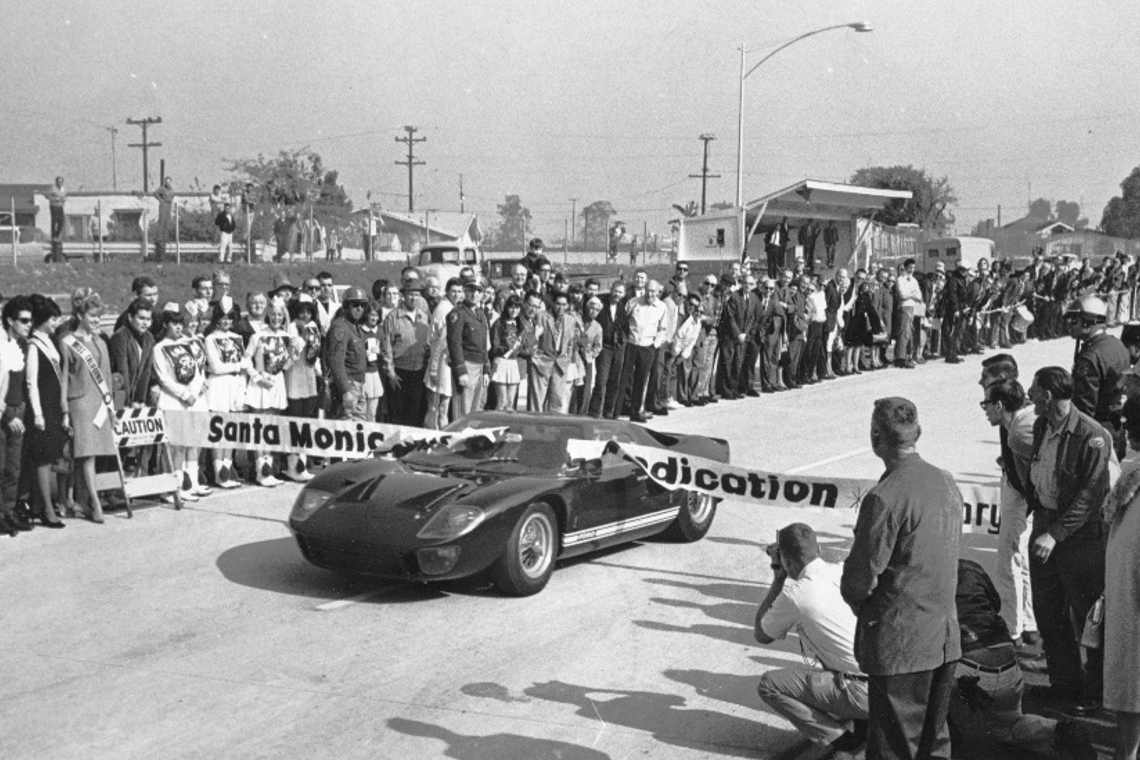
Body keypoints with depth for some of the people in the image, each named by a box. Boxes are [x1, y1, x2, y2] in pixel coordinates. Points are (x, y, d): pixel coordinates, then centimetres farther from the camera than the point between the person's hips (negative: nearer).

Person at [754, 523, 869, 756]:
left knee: (769, 684, 0)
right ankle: (860, 721, 20)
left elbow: (762, 635, 8)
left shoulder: (795, 594, -12)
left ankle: (838, 736, 0)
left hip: (864, 692, -7)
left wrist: (778, 578, 11)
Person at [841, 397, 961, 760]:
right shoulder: (947, 482, 3)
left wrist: (860, 605, 4)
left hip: (899, 645, -7)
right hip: (945, 636, 7)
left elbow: (862, 575, -17)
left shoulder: (885, 498, -22)